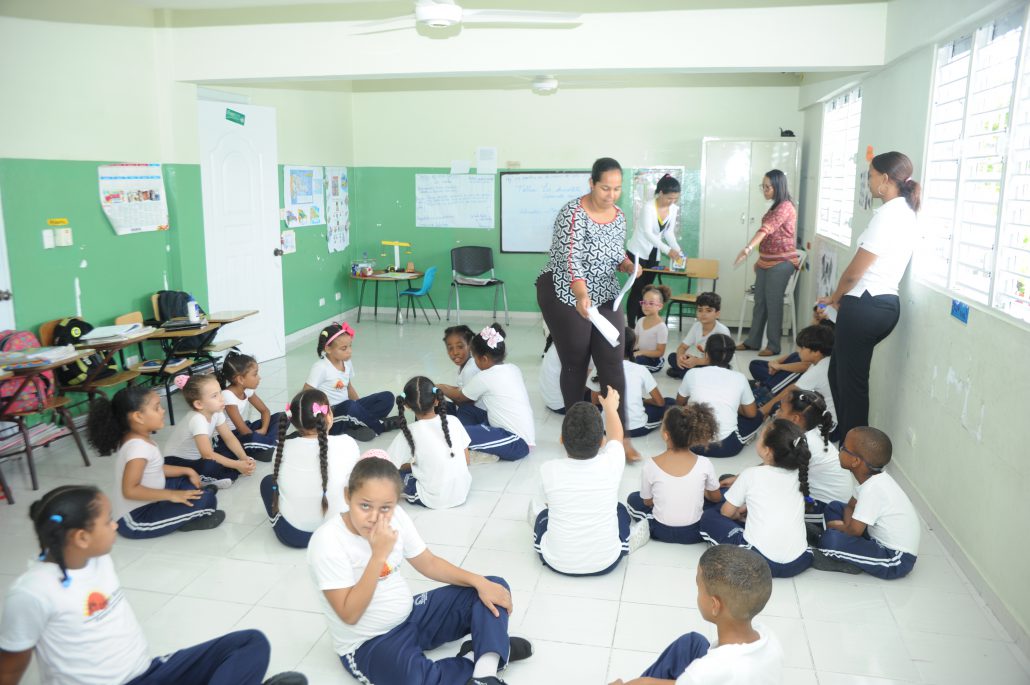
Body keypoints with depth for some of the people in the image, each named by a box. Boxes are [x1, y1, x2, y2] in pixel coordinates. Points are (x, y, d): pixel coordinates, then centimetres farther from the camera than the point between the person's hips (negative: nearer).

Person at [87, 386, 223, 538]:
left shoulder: (140, 439, 5)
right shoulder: (138, 447, -26)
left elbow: (155, 469, 19)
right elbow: (130, 490, -31)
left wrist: (187, 471, 14)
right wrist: (172, 495, -25)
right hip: (135, 520, -11)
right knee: (205, 499, -24)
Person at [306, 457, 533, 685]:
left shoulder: (395, 517, -7)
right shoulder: (327, 541, -24)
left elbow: (428, 563, 4)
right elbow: (350, 614, -25)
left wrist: (480, 582, -9)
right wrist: (378, 555, -32)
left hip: (410, 615, 7)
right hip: (367, 644, -6)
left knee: (494, 585, -3)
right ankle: (486, 654, -13)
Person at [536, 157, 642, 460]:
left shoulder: (619, 216, 3)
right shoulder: (572, 213, -19)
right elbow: (571, 260, -30)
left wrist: (628, 265, -6)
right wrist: (582, 296, -45)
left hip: (606, 297, 6)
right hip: (566, 296, -6)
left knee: (613, 365, 1)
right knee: (575, 364, 5)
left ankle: (620, 435, 8)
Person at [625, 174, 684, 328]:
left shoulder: (674, 209, 0)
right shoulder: (648, 207, -21)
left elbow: (669, 232, 6)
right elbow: (648, 233, -29)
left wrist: (677, 249, -11)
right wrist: (667, 250, -37)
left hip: (654, 255, 6)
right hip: (638, 253, -6)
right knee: (637, 290, -7)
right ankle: (631, 327, -2)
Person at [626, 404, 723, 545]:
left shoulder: (650, 465, -21)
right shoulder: (704, 464, -19)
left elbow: (647, 502, -4)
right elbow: (716, 498, 1)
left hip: (661, 532, 1)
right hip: (693, 533, 0)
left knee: (633, 498, 29)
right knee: (723, 500, 29)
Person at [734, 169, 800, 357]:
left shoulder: (785, 207, -15)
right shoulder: (775, 207, 15)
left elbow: (766, 229, -30)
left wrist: (748, 248, -41)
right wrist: (760, 259, 19)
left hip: (781, 263, -9)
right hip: (767, 261, 9)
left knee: (773, 303, -4)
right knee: (759, 302, 11)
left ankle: (773, 346, 5)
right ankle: (752, 341, 20)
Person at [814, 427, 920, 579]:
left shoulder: (872, 489, -27)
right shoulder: (873, 478, 1)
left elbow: (854, 530, -26)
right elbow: (851, 506, 12)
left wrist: (835, 526, -5)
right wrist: (845, 526, -8)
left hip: (896, 561, -10)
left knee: (830, 539, -31)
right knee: (834, 507, 11)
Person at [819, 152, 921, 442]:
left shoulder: (887, 214, -16)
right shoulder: (906, 213, 14)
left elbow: (855, 271, -13)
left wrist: (835, 297, 5)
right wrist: (844, 298, 15)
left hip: (866, 306, -10)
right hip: (886, 303, 10)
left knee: (851, 378, 0)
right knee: (839, 370, 19)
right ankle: (847, 435, 27)